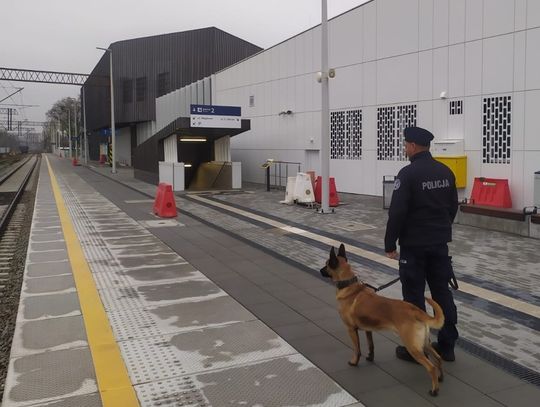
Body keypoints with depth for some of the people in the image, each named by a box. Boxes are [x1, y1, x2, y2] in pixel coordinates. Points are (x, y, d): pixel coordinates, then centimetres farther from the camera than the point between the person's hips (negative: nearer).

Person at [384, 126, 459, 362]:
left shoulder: (408, 174, -16)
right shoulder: (446, 172, 7)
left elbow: (397, 213, -18)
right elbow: (453, 207, 14)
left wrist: (390, 245, -10)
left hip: (414, 245, -7)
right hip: (440, 243, 7)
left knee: (414, 296, 2)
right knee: (442, 292, 12)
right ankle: (447, 346, 20)